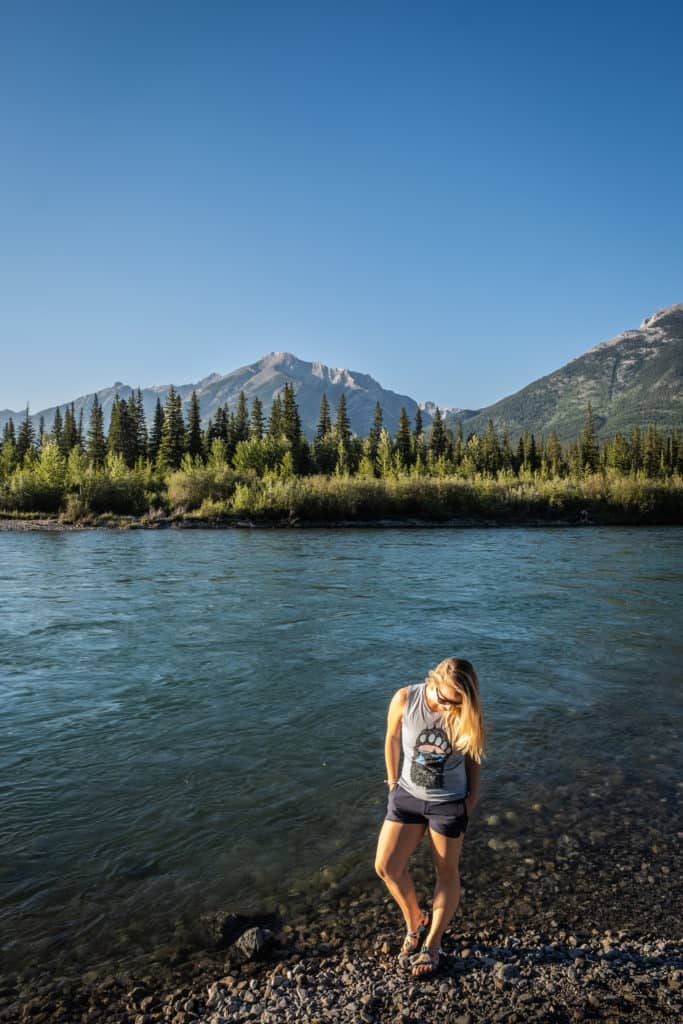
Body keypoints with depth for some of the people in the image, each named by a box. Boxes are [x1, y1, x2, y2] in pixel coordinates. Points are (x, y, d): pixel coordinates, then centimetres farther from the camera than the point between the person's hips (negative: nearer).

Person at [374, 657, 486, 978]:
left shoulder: (466, 714, -19)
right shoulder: (405, 699, -20)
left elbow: (472, 753, -2)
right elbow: (392, 739, -4)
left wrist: (472, 795, 4)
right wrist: (392, 782, 4)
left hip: (449, 803, -1)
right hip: (408, 795, 2)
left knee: (446, 872, 12)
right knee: (386, 867, 2)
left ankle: (432, 944, 35)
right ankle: (415, 922, 30)